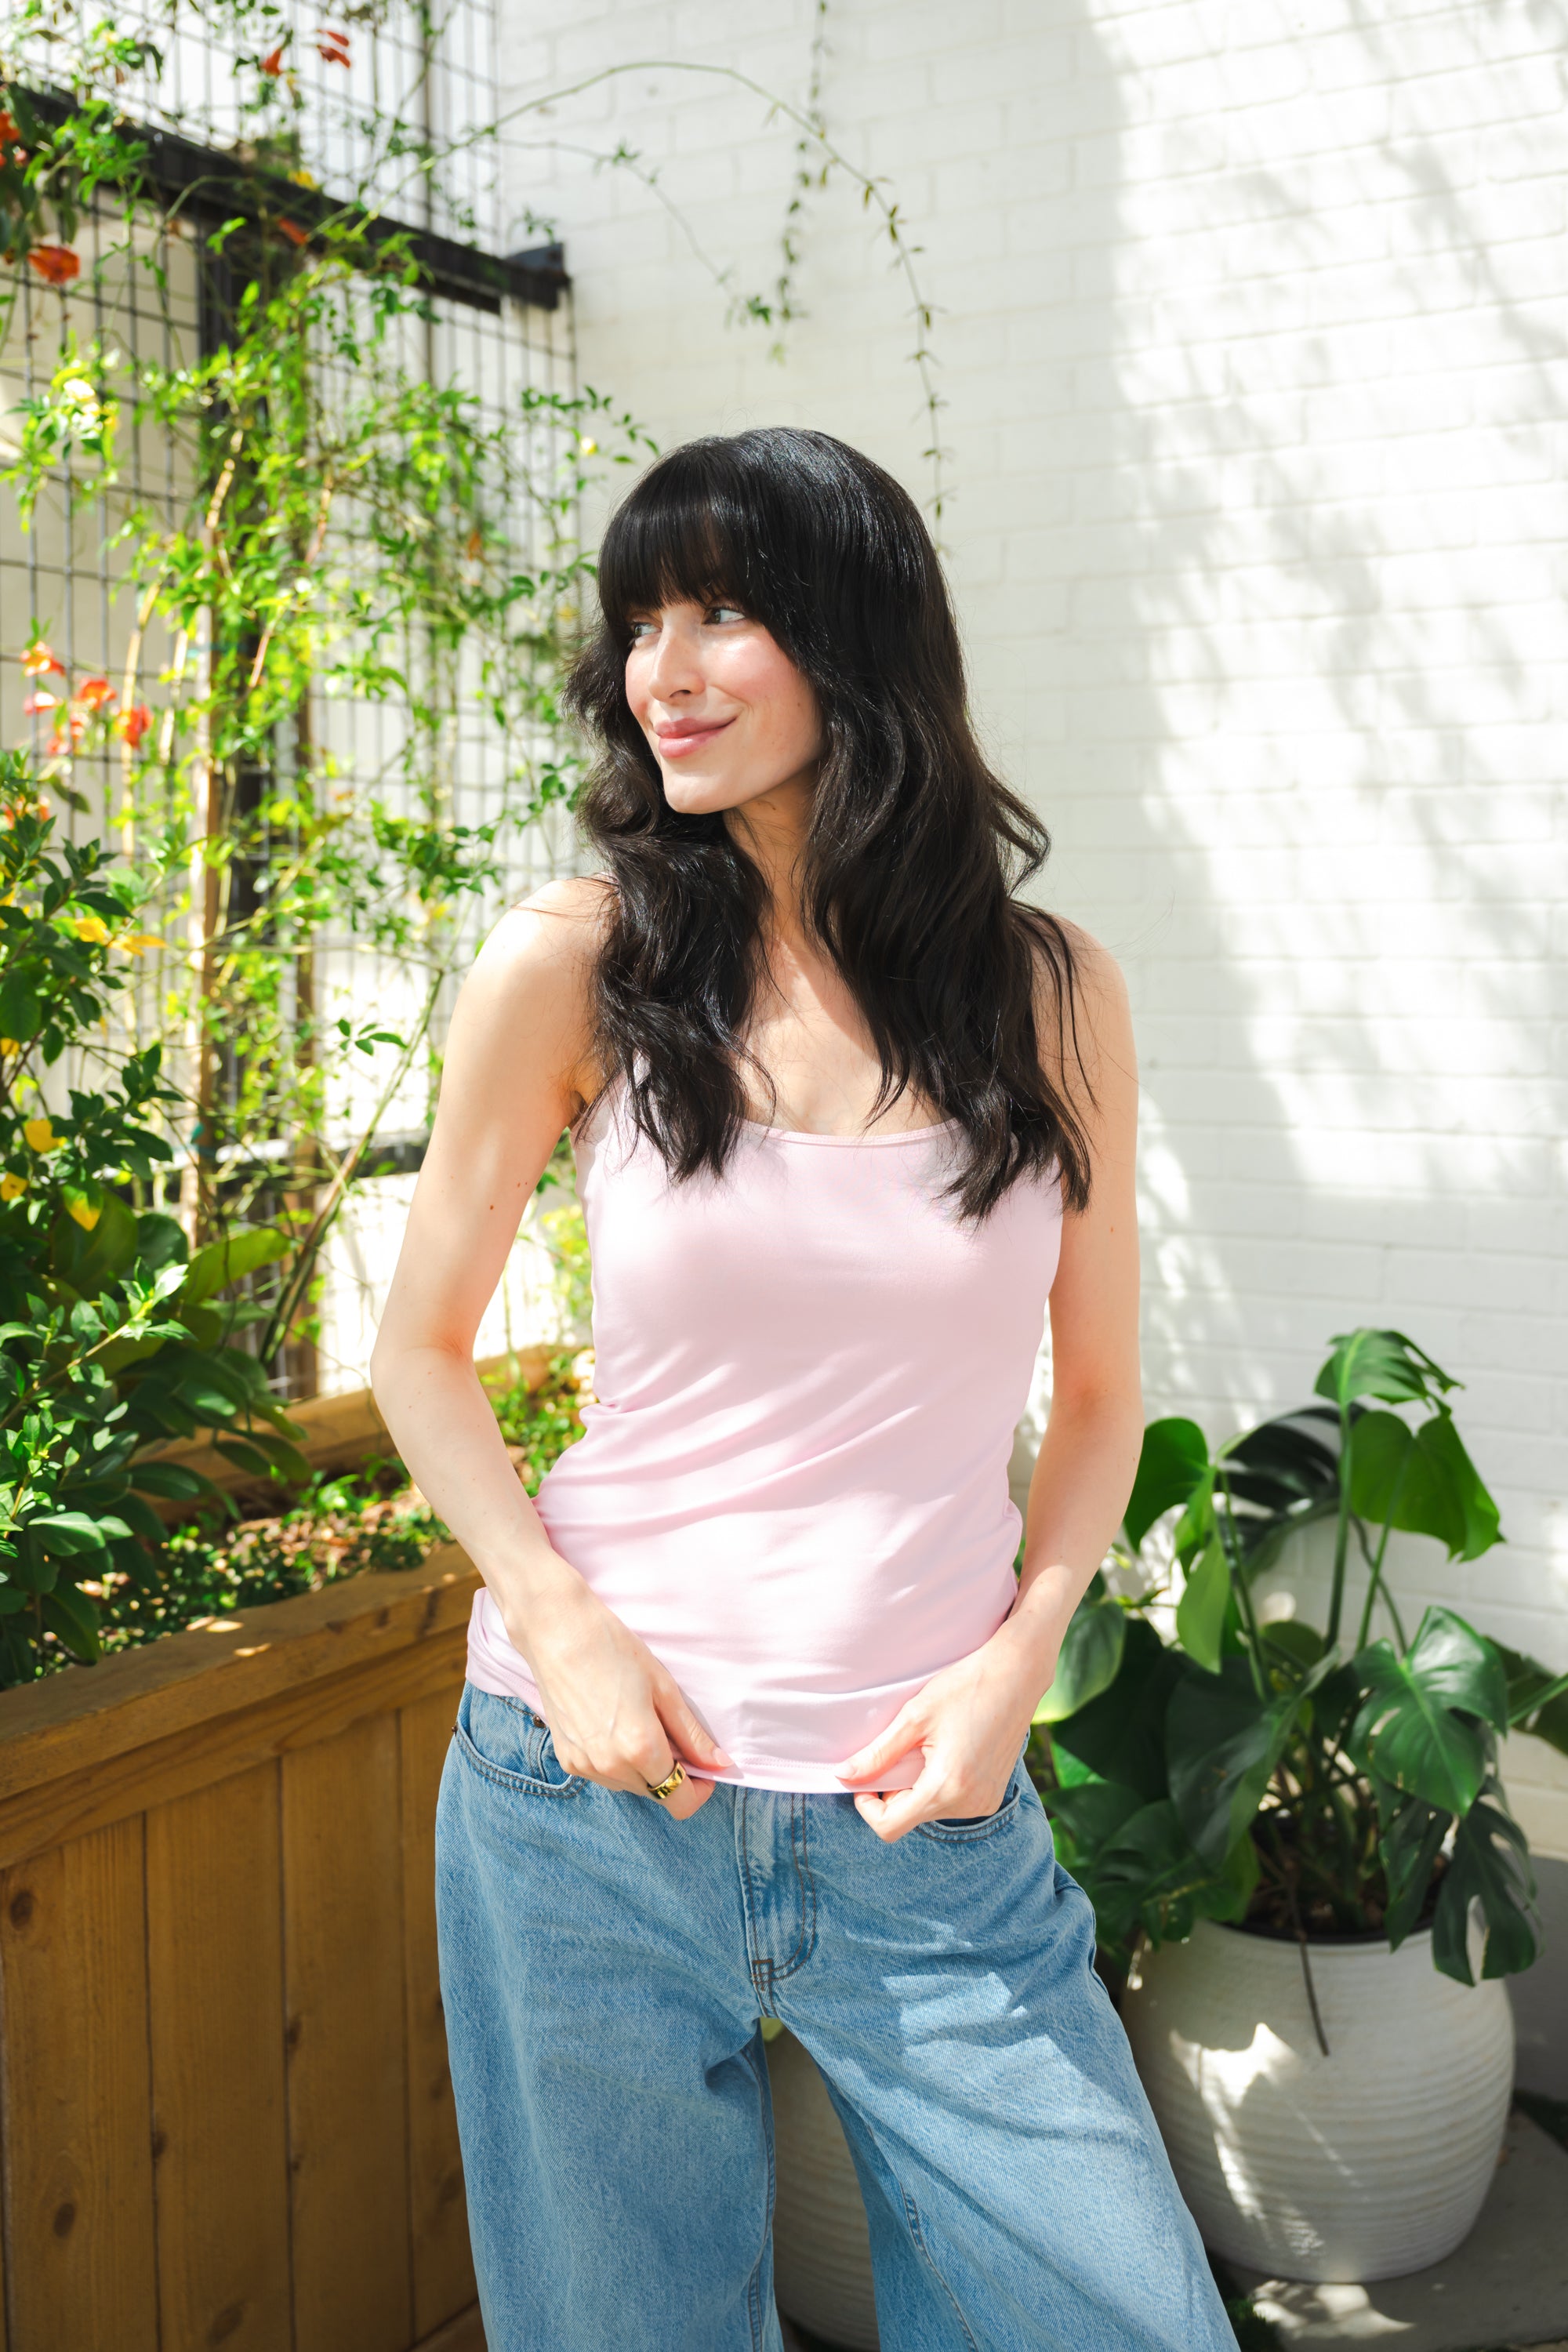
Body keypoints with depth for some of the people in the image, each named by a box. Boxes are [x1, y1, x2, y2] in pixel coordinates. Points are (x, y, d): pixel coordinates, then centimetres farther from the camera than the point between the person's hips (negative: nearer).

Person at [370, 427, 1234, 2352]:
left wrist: (1021, 1653, -6)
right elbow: (421, 1352, 4)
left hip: (928, 1813, 1)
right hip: (593, 1783, 0)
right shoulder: (574, 963, -3)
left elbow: (1100, 1389, 9)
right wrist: (562, 1627, -9)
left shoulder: (1050, 992, 1)